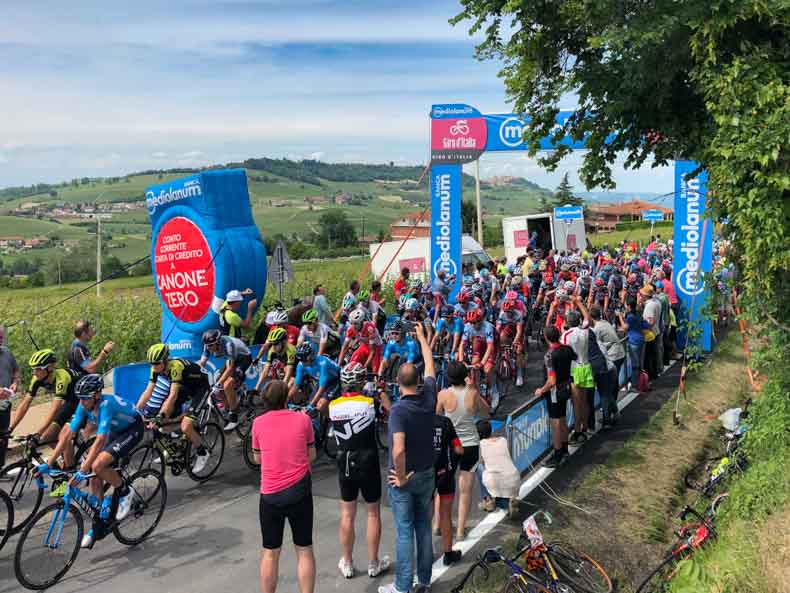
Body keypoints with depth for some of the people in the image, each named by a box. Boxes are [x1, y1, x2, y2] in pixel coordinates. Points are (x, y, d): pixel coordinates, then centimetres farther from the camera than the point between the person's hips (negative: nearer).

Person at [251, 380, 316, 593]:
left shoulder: (258, 423, -3)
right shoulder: (303, 419, -5)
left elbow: (257, 458, 10)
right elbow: (311, 455, 4)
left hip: (270, 495, 1)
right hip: (299, 491, 0)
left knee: (270, 552, 13)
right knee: (304, 549, 12)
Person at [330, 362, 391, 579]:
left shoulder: (333, 406, -6)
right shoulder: (369, 403, -16)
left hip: (344, 465, 3)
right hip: (368, 464, -3)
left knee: (347, 514, 14)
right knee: (373, 513, 13)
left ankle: (347, 564, 25)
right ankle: (373, 564, 23)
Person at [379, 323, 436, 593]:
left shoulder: (398, 409, -24)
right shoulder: (429, 398, -7)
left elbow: (399, 449, -35)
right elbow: (430, 368, 11)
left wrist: (402, 477, -19)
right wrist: (422, 338, 23)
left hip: (404, 477, -5)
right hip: (427, 473, 6)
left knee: (404, 532, 3)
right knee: (424, 527, 17)